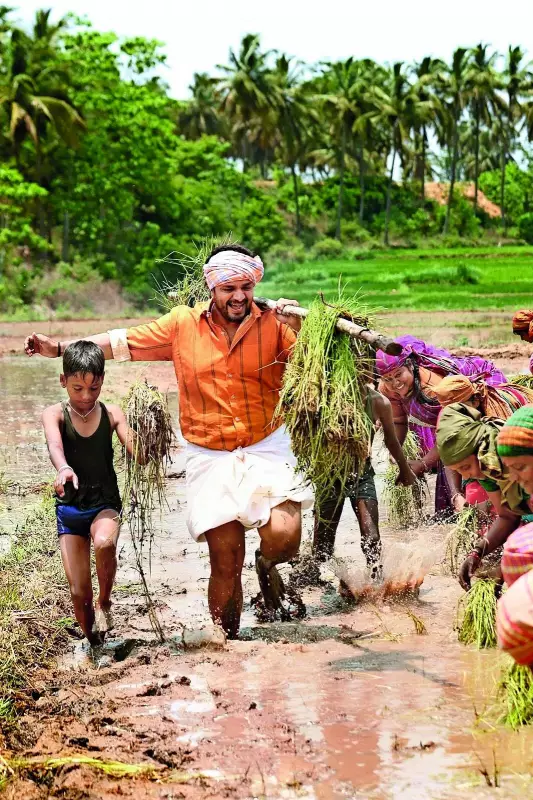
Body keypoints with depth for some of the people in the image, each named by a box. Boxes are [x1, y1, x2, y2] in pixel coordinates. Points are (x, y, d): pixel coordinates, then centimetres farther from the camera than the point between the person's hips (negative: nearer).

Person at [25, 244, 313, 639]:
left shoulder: (273, 324, -2)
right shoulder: (183, 324, 2)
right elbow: (124, 342, 9)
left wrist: (297, 326, -22)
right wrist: (60, 347, 6)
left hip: (266, 447, -1)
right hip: (210, 456, 1)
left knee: (284, 538, -22)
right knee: (226, 563, -1)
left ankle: (267, 565, 15)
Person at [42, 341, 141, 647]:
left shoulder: (112, 414, -4)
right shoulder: (55, 414, -7)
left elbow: (136, 451, -15)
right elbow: (55, 445, -28)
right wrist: (63, 468, -50)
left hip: (105, 504, -1)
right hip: (69, 509, 1)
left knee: (104, 543, -34)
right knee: (79, 592, 0)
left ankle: (105, 604, -7)